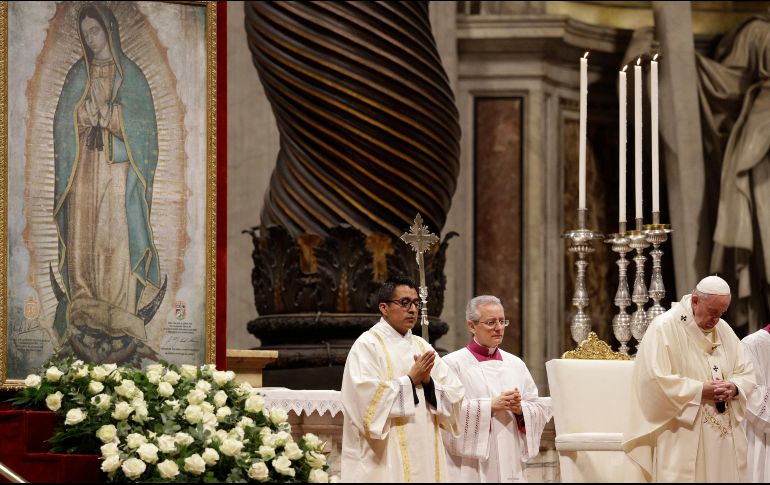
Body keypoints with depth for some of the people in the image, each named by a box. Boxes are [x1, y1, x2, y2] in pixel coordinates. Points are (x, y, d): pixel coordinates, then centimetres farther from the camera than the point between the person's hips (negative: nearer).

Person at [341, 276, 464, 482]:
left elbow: (454, 397, 8)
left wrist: (428, 382, -10)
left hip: (425, 454, 6)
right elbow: (368, 398, -17)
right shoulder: (367, 345, -3)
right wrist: (411, 380, -12)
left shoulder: (423, 347, 15)